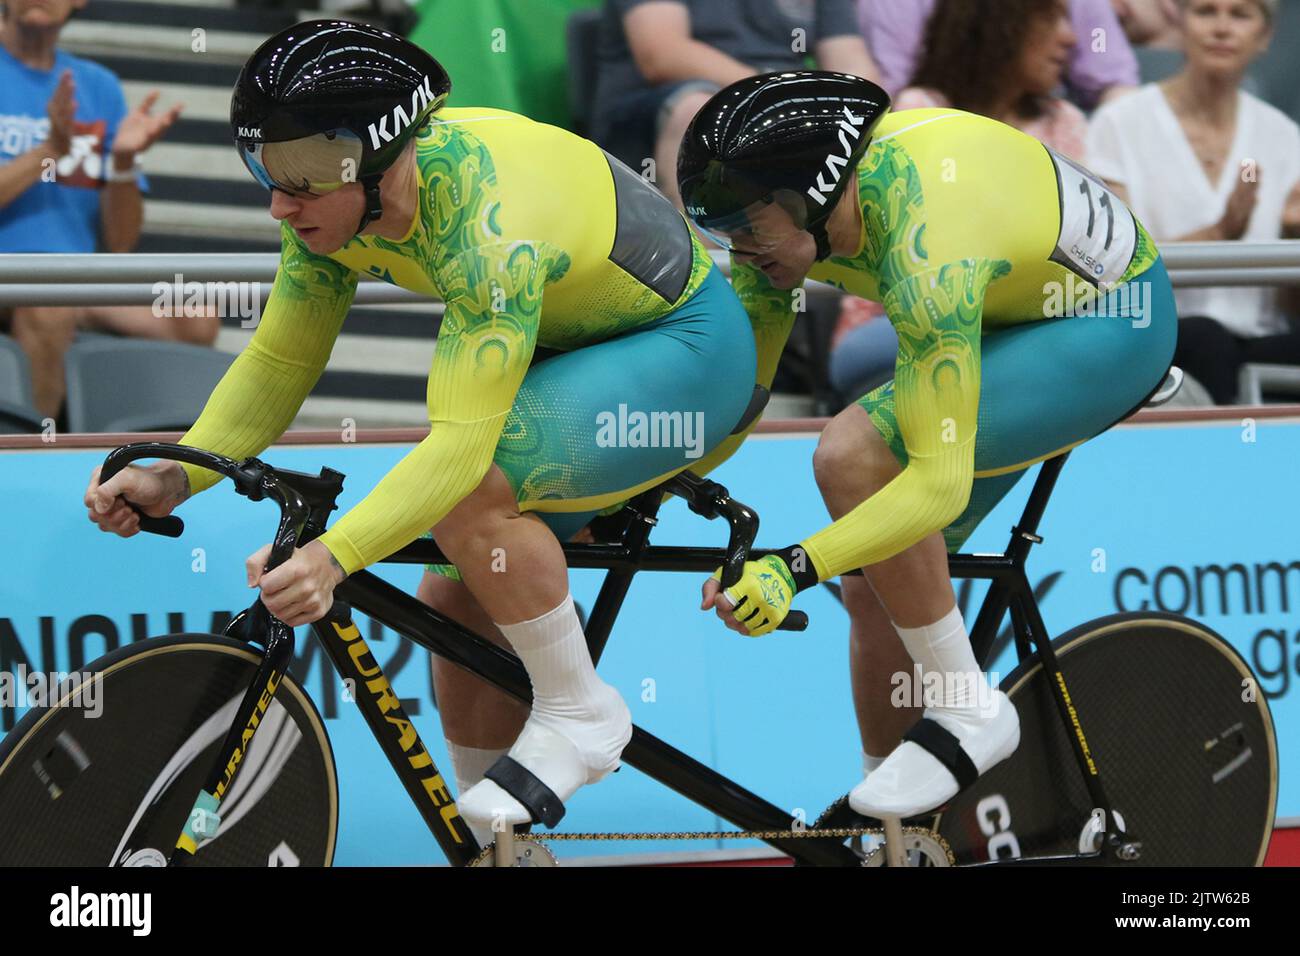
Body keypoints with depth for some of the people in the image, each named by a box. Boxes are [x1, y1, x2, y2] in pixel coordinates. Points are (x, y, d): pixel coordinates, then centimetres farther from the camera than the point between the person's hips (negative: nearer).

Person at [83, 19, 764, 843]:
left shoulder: (487, 220, -37)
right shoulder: (338, 194, -13)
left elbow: (463, 440, -42)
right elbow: (278, 362, -5)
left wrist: (334, 555, -51)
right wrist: (177, 476, -20)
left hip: (689, 347, -9)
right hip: (573, 350, 9)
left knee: (473, 488, -30)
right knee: (456, 598, 2)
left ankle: (580, 714, -12)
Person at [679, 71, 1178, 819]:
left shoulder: (928, 256, -37)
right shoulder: (783, 208, -12)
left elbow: (938, 484, -39)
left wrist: (794, 568, -44)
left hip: (1113, 326, -9)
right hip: (1011, 319, 9)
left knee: (852, 455, -26)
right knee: (875, 586, 2)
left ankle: (968, 710, -15)